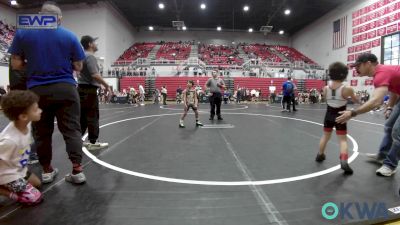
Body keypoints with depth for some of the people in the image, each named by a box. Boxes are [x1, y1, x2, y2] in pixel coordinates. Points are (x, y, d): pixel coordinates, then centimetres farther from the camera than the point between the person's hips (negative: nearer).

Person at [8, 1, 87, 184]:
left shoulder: (23, 33, 4)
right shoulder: (70, 36, 2)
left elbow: (16, 64, 3)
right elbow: (78, 67, 3)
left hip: (37, 90, 1)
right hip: (65, 89, -1)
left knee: (42, 133, 12)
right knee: (71, 130, 2)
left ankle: (47, 171, 21)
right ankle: (77, 170, 0)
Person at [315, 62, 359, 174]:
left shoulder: (326, 88, -6)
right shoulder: (347, 89, -15)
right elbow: (356, 100, 3)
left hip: (329, 115, 4)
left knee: (325, 136, 20)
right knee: (343, 140, 1)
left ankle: (320, 155, 34)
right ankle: (344, 161, -14)